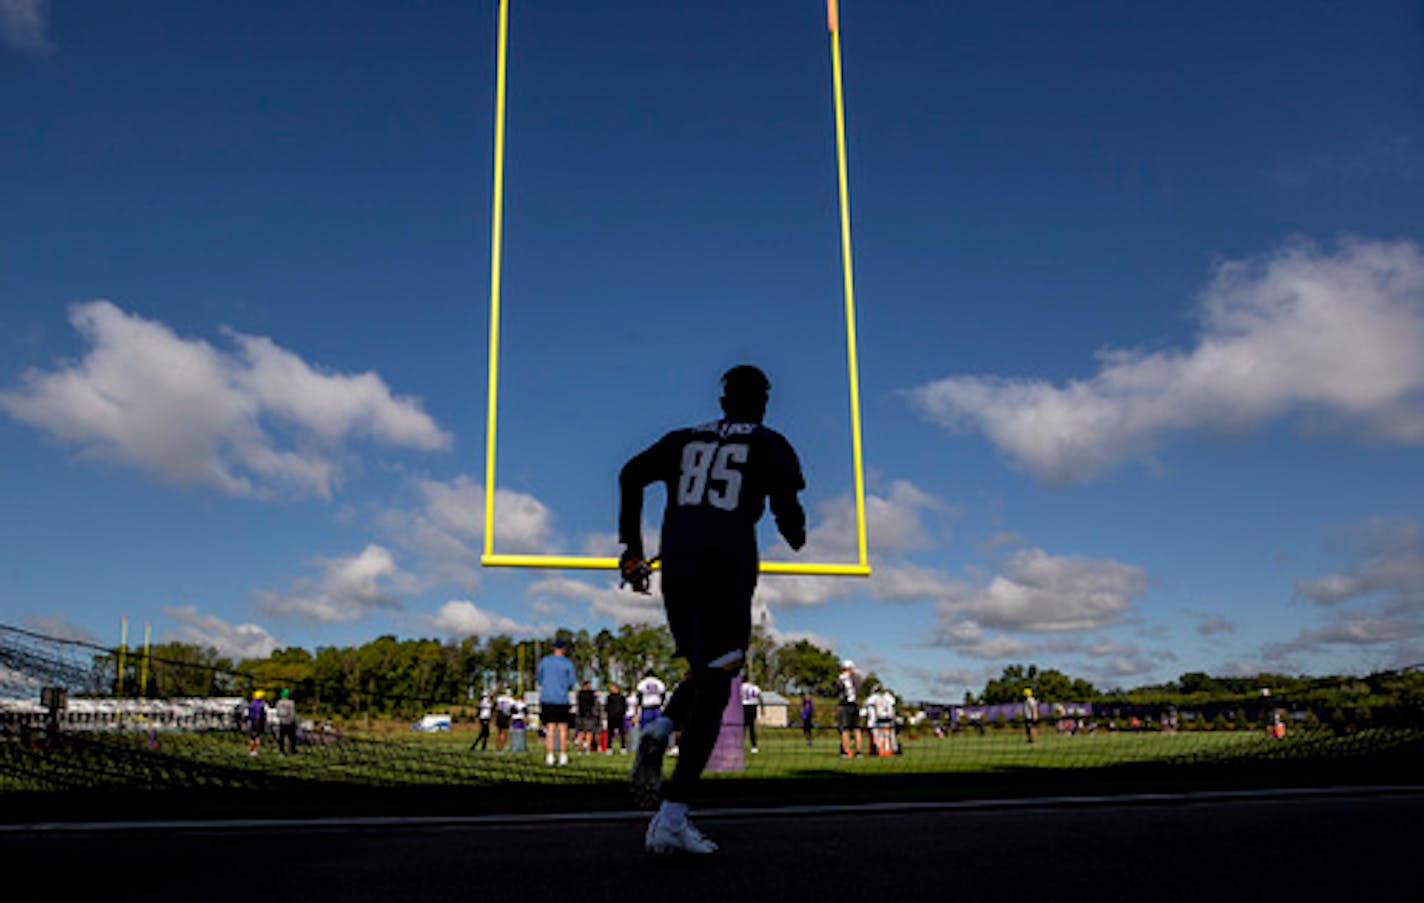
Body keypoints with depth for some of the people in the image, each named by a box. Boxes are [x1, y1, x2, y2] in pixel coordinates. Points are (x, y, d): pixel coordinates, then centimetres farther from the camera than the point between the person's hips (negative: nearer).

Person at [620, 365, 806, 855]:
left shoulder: (684, 439, 21)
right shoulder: (768, 443, 11)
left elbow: (632, 474, 10)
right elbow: (786, 502, 0)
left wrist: (632, 544, 11)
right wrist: (796, 536, 22)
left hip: (675, 563, 5)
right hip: (727, 563, -4)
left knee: (705, 671, 24)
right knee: (713, 688, -4)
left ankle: (660, 729, -5)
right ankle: (671, 820, -12)